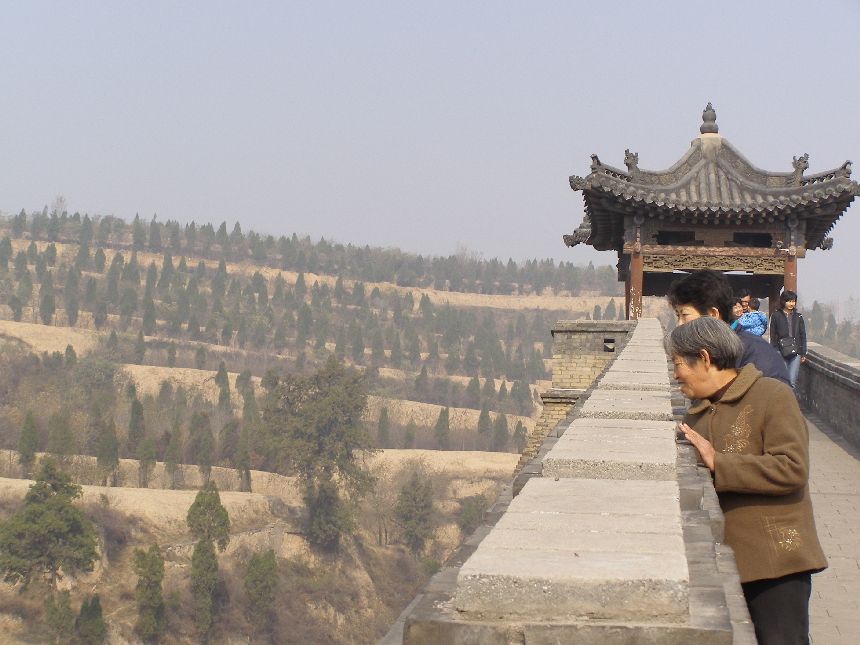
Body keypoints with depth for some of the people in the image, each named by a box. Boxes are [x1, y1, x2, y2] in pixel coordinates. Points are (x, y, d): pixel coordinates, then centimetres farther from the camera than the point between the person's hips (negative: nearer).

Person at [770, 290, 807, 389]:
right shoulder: (776, 316, 2)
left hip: (795, 353, 2)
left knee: (792, 381, -5)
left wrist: (803, 353, 9)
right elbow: (773, 337, 2)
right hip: (781, 353, -2)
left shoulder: (798, 317, 10)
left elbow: (803, 335, 13)